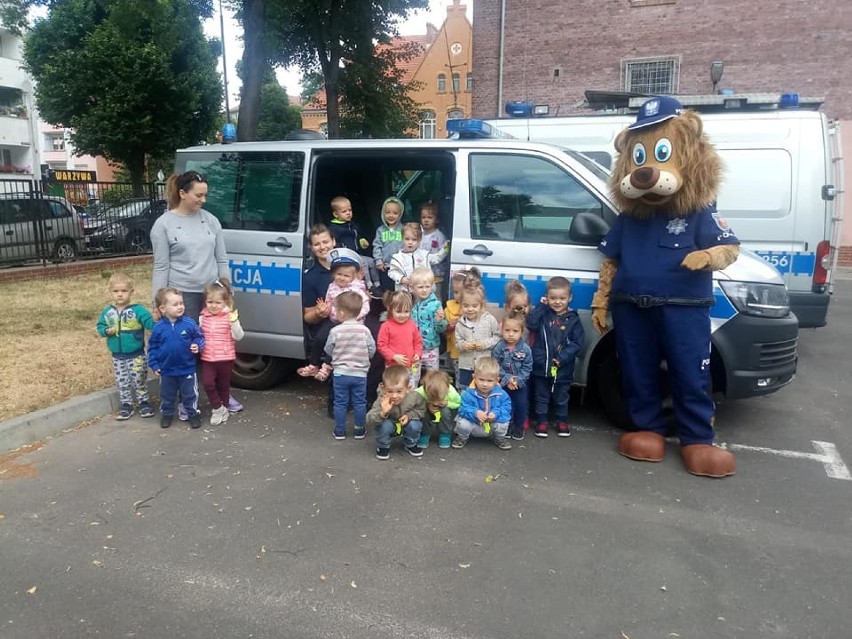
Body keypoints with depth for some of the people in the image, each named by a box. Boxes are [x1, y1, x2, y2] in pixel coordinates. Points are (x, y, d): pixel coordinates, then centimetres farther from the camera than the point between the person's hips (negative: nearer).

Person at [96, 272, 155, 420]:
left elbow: (149, 323, -22)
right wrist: (106, 331, -15)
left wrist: (156, 320, -44)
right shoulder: (107, 311, -2)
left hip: (136, 355, -4)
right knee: (122, 383, 14)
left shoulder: (138, 310, -14)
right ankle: (126, 405, 26)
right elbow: (100, 327, 6)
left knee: (139, 381, 8)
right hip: (117, 356, 4)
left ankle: (144, 402, 24)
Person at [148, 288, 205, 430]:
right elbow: (152, 347, 1)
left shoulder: (189, 323, -13)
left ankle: (193, 413, 29)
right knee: (167, 394, 18)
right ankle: (167, 413, 37)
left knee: (190, 394, 11)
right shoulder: (158, 328, -9)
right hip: (166, 370, 1)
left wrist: (197, 345, -20)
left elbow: (199, 337, 1)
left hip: (187, 369, -1)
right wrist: (154, 365, -1)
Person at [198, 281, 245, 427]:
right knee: (208, 383, -12)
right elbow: (199, 335, 15)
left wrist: (235, 322, -27)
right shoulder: (203, 317, 2)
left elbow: (238, 337, -13)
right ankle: (217, 409, 6)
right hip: (207, 358, 2)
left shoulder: (230, 317, -8)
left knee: (223, 386, 11)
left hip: (226, 358, -2)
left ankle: (223, 410, 30)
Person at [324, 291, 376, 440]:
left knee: (340, 403, 12)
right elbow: (372, 350, -4)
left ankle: (339, 431, 20)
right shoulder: (364, 330, -11)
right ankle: (360, 430, 21)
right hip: (360, 373, 1)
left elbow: (328, 350, -2)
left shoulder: (335, 331, -14)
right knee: (359, 403, 13)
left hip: (340, 373, -1)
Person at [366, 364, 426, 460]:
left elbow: (421, 409, -7)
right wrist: (382, 413, -57)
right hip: (389, 426, -2)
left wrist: (409, 415, -26)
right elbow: (369, 420, -39)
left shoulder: (414, 397, -29)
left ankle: (411, 445, 6)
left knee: (415, 425, -26)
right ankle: (383, 446, -2)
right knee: (384, 425, -32)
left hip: (406, 424, 2)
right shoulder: (382, 401, -34)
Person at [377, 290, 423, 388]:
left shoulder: (412, 325, 4)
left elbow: (418, 341, 14)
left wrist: (418, 354, -3)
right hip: (393, 367, -3)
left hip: (412, 367, 4)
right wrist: (394, 356, -18)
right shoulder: (386, 326, -8)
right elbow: (381, 345, -8)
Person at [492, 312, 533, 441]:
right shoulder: (498, 348, -14)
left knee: (522, 405, 9)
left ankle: (519, 427, 29)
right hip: (504, 383, 0)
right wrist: (507, 378, -20)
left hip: (521, 384, 1)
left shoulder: (525, 349, -14)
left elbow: (527, 368, -9)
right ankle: (507, 426, 28)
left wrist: (518, 380, -19)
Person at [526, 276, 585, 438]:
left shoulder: (573, 319, -3)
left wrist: (563, 358, -18)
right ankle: (541, 422, 27)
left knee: (561, 397, 16)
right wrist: (541, 306, -16)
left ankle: (562, 422, 33)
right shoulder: (543, 314, -1)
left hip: (563, 368, 0)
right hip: (541, 365, 0)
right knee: (541, 396, 13)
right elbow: (531, 324, -19)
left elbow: (577, 342, -7)